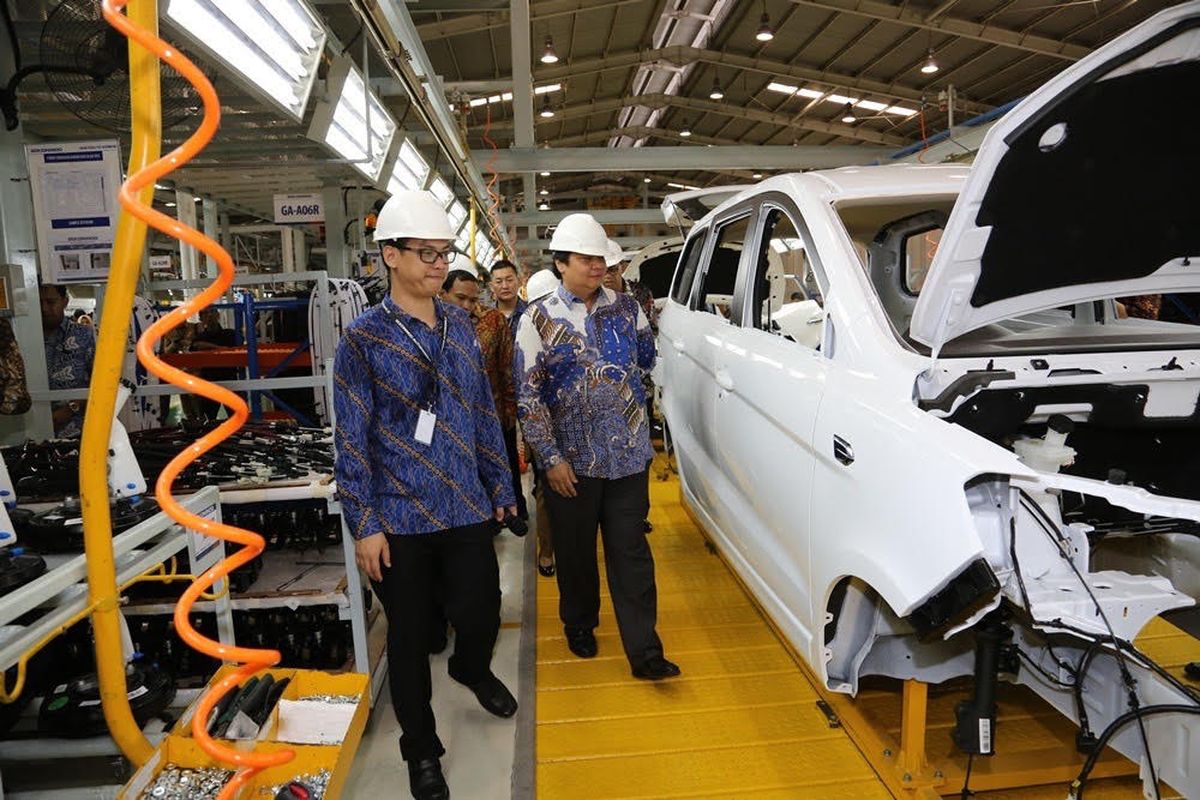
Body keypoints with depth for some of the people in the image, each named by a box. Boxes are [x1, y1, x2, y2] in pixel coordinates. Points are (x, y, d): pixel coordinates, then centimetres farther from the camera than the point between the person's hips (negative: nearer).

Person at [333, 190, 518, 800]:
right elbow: (352, 440, -8)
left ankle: (472, 669, 49)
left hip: (468, 510, 4)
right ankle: (421, 750, 34)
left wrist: (499, 487, 12)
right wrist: (363, 524, -10)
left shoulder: (461, 326, 5)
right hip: (399, 521, -3)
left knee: (481, 614, 12)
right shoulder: (364, 338, -8)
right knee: (409, 636, 11)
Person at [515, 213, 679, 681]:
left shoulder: (626, 308, 5)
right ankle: (579, 626, 37)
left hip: (628, 455, 2)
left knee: (631, 553, 3)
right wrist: (551, 458, -11)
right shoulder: (539, 319, -5)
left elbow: (648, 360, 24)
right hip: (571, 462, -1)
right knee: (575, 551, 14)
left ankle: (644, 652, 10)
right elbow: (528, 396, -8)